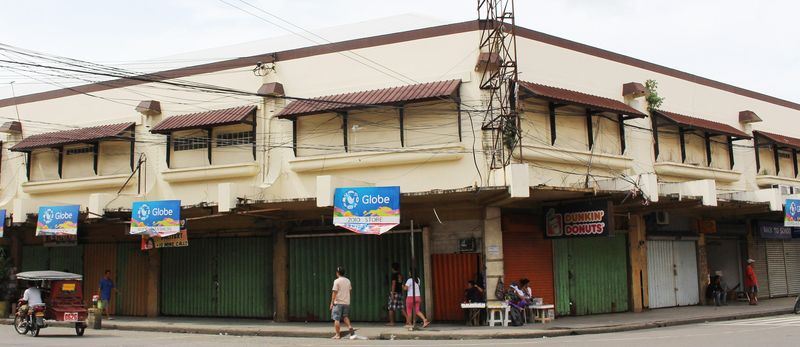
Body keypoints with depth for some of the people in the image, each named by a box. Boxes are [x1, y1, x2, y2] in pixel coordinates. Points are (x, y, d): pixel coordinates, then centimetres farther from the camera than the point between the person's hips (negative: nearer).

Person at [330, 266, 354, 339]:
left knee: (336, 319, 0)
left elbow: (334, 293, -12)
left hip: (338, 303, -6)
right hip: (346, 302, 6)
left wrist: (332, 303, -7)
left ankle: (338, 335, -1)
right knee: (345, 316, 18)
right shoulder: (348, 281, 9)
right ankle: (350, 327, -5)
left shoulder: (337, 281, -10)